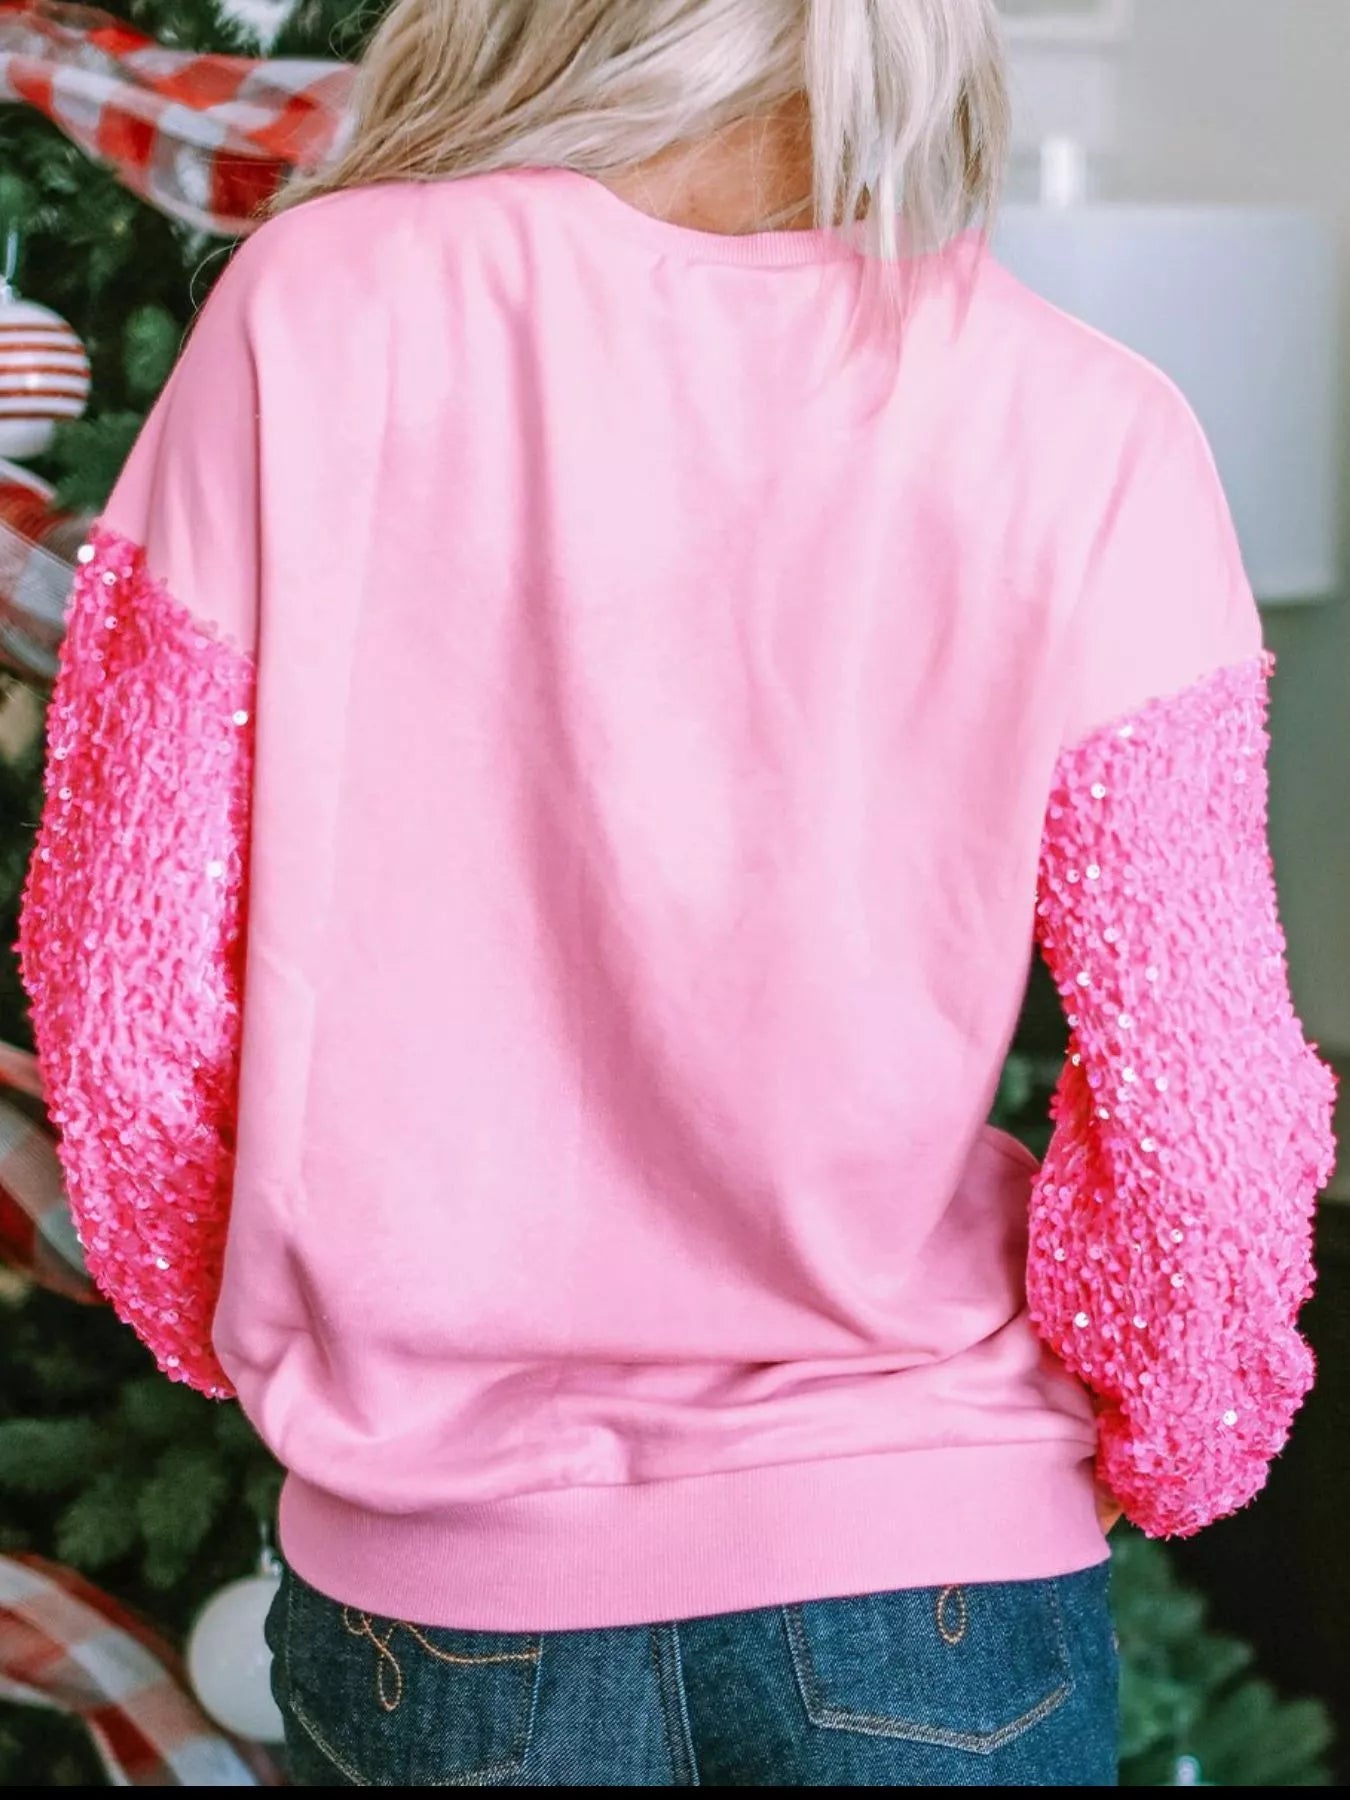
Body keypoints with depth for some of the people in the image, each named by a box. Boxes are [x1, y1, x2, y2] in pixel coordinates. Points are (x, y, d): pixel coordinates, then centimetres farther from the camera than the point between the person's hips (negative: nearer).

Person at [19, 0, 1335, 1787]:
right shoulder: (1081, 433, -12)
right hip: (919, 1572, 0)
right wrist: (1169, 1454, 9)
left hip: (430, 1577, 1)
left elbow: (122, 974, -6)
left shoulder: (313, 313, -10)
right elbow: (1191, 1109, -11)